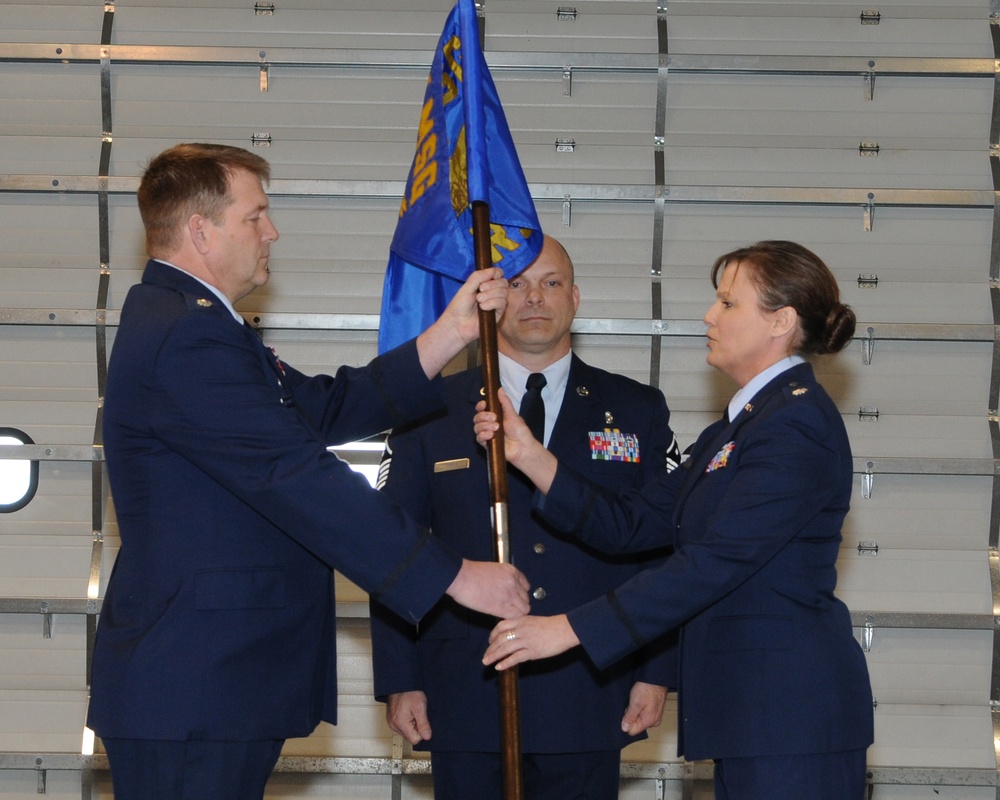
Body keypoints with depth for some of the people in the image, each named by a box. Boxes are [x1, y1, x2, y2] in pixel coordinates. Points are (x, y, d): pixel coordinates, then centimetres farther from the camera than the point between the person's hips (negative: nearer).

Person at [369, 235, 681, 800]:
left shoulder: (637, 411, 9)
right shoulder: (432, 412, 7)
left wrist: (656, 671, -1)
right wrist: (400, 681, 0)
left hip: (589, 704, 0)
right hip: (467, 702, 0)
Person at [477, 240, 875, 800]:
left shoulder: (797, 423, -13)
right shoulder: (736, 429, 20)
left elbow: (715, 563, -20)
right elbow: (632, 524, 15)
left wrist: (570, 629, -20)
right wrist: (527, 454, 6)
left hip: (793, 706, -10)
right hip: (750, 706, 10)